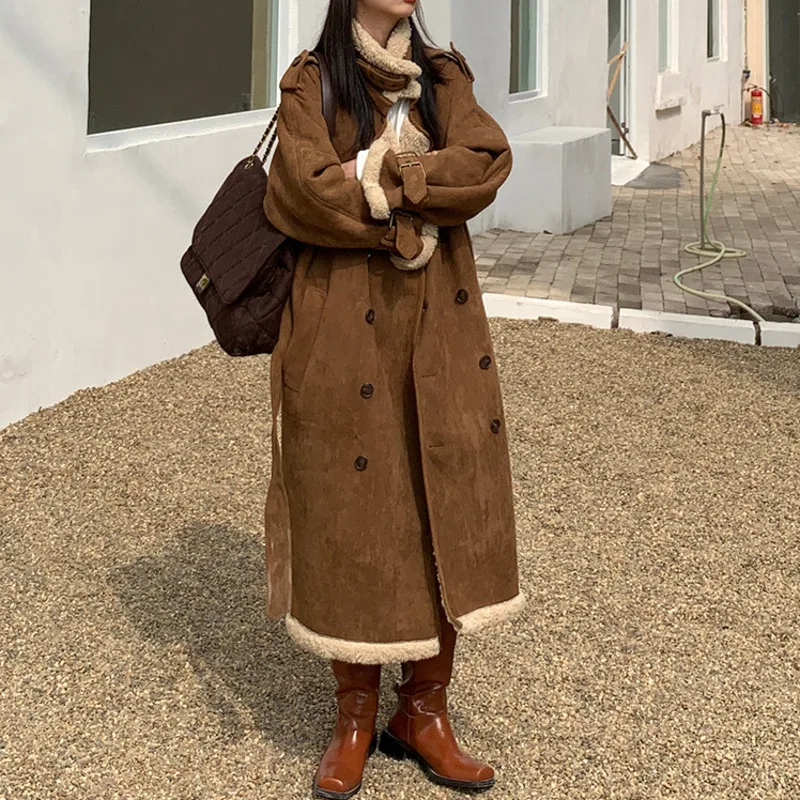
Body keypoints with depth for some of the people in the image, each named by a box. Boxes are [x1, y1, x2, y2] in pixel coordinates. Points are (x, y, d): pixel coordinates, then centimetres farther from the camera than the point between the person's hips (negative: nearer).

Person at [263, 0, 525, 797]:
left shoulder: (443, 77, 11)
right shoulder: (311, 82, 1)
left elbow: (487, 161, -7)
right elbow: (310, 190, -15)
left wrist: (378, 178, -15)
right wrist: (419, 210, -10)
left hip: (441, 322, 4)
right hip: (344, 326, -3)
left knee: (451, 507, 3)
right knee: (350, 508, 1)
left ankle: (424, 710, 17)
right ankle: (354, 716, 17)